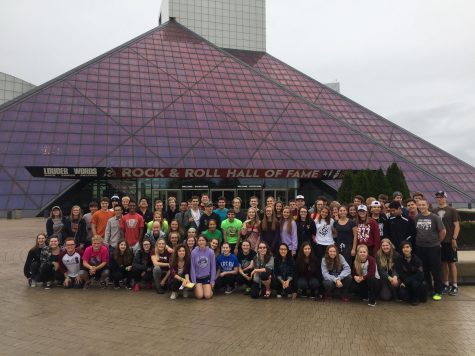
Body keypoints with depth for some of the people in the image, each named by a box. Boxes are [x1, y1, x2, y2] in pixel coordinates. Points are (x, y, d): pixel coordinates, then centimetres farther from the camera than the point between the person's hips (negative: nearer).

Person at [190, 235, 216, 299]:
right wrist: (194, 282, -6)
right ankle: (197, 288, 19)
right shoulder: (193, 252, -12)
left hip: (207, 277, 0)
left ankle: (209, 288, 20)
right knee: (199, 296, -14)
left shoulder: (211, 252, -11)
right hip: (197, 277, 0)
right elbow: (192, 268, -6)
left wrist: (212, 281, -3)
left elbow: (213, 267, -4)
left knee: (208, 296, -13)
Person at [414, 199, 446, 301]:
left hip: (433, 247, -3)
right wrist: (419, 240, 8)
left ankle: (438, 292, 14)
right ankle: (427, 289, 26)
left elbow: (443, 231, -1)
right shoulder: (416, 218, 3)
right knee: (424, 270, 12)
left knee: (436, 270, 3)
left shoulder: (435, 217, -6)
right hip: (420, 247, 3)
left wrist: (437, 242, 5)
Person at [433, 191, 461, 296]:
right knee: (443, 263, 9)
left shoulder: (452, 211, -1)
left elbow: (457, 226, -4)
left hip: (449, 241, -3)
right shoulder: (434, 211, 9)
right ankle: (446, 285, 18)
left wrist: (454, 239, -12)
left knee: (451, 263, 2)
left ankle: (454, 286, 11)